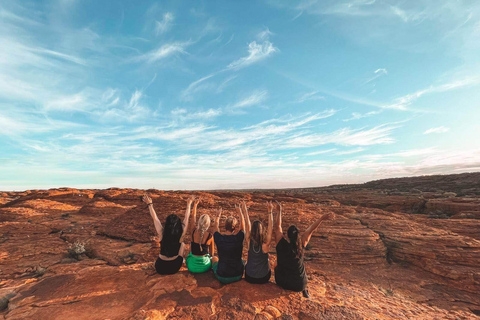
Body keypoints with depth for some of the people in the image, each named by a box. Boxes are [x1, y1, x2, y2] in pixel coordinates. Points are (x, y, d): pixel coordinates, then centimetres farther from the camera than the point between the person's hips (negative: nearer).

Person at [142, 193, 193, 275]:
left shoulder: (162, 233, -21)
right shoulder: (181, 234, -22)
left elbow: (154, 218, -9)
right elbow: (186, 218, -9)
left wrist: (150, 204, 2)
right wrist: (189, 204, 3)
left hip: (160, 268, 1)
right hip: (175, 268, -1)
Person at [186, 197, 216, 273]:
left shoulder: (193, 232, -12)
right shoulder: (210, 236, -15)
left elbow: (193, 217, 4)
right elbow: (212, 253, -2)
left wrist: (195, 204, 15)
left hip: (192, 267, 1)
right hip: (204, 266, -1)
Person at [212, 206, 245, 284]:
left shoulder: (219, 238, -17)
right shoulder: (238, 238, -19)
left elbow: (216, 227, 6)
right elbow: (243, 225, 2)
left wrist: (218, 215, 21)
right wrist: (240, 212, 16)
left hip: (222, 277, 0)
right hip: (237, 276, 0)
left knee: (214, 263, 31)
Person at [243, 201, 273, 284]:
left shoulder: (249, 242, -19)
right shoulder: (265, 244, -24)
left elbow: (247, 226, -10)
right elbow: (270, 227, -22)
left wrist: (245, 211, -5)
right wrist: (270, 212, -24)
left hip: (249, 277, 2)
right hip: (264, 278, -2)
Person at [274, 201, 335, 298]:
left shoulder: (281, 243, -19)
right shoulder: (301, 244, -17)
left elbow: (278, 227, -8)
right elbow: (311, 230, -12)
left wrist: (279, 211, -1)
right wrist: (322, 218, -14)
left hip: (281, 282, 0)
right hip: (299, 285, 1)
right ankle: (304, 289, 15)